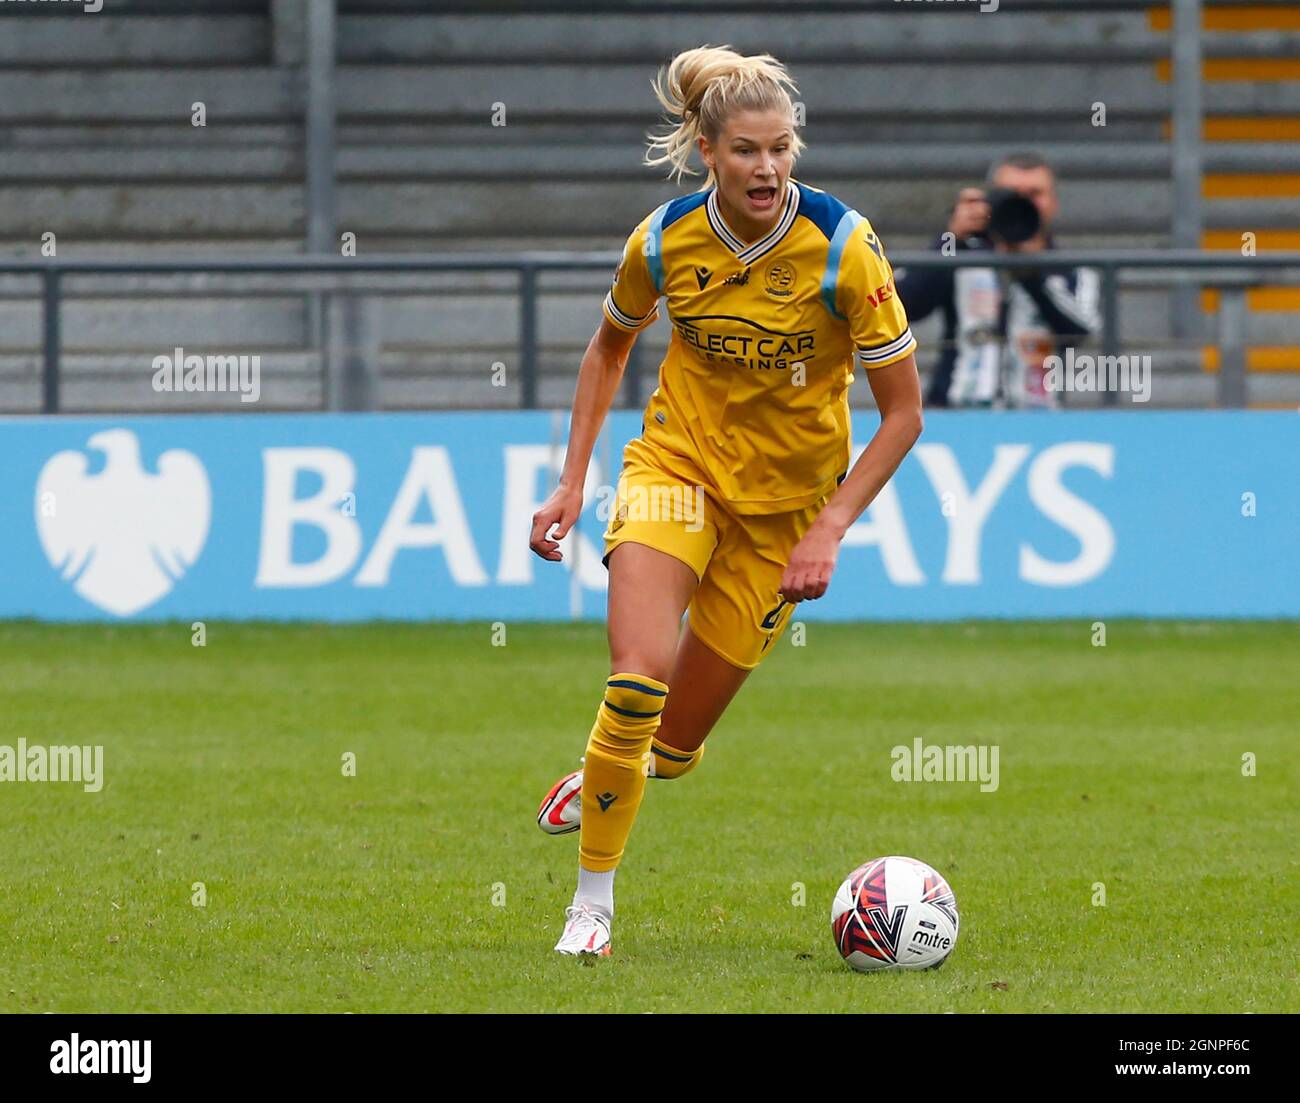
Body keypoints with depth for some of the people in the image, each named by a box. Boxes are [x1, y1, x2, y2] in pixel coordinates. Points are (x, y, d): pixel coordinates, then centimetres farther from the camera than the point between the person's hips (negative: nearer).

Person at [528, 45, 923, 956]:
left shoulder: (845, 247, -20)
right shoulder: (664, 240, -12)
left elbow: (904, 412, -12)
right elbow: (611, 345, 10)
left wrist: (830, 529, -20)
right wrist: (573, 479, 4)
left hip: (786, 502, 0)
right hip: (677, 464, 0)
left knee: (671, 748, 4)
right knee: (640, 670, -26)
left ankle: (602, 782, 41)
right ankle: (593, 898, -9)